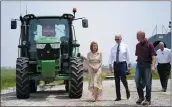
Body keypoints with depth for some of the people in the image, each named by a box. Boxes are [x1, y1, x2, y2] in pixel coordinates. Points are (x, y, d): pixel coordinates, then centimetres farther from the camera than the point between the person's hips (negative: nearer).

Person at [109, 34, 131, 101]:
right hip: (116, 64, 3)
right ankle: (118, 97, 10)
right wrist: (110, 65, 1)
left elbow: (128, 56, 1)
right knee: (117, 81, 4)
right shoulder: (113, 48, 10)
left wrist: (129, 65, -3)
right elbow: (111, 57, 10)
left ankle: (127, 91, 17)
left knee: (123, 79, -13)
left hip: (123, 64, -3)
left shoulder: (125, 46, 2)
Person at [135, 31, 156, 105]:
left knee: (147, 83, 0)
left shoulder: (149, 45, -8)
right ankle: (141, 97, 15)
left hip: (147, 65, -5)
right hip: (139, 64, 5)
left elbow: (153, 56, -13)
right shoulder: (138, 45, 9)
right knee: (137, 81, -1)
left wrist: (153, 66, -23)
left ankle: (148, 100, 11)